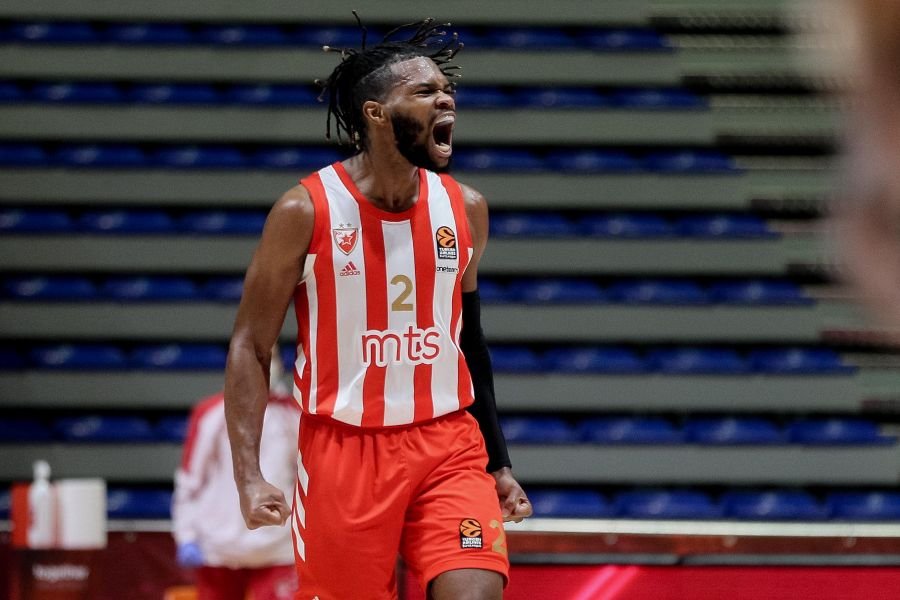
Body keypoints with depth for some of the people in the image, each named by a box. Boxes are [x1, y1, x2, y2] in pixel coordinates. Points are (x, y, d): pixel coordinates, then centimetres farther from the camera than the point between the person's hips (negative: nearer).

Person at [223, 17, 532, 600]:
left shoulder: (465, 209, 4)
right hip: (343, 448, -3)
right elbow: (250, 347, -4)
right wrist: (250, 475, -14)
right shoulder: (306, 212, -8)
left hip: (449, 444, 3)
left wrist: (500, 463, 16)